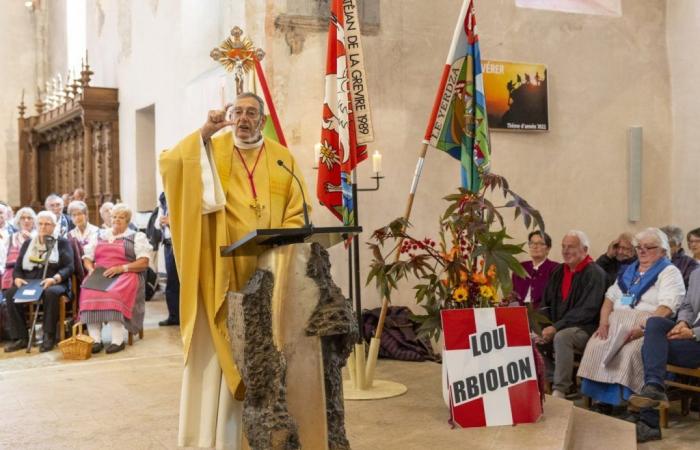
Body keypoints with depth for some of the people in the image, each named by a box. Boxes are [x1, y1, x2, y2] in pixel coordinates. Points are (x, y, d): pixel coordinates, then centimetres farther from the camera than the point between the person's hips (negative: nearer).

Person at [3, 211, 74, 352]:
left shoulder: (62, 243, 10)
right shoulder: (28, 243, 22)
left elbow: (68, 268, -1)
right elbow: (18, 267, 16)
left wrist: (54, 279, -21)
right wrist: (18, 278, -8)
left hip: (55, 284, -4)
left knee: (51, 293, -39)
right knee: (10, 293, -26)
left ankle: (49, 336, -29)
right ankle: (20, 338, -24)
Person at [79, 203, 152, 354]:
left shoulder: (137, 237, 10)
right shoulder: (100, 236, 24)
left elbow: (144, 262, -2)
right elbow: (87, 257, 21)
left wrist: (121, 268, -13)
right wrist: (91, 269, -3)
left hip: (125, 276, -3)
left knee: (114, 294, -37)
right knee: (89, 293, -30)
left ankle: (118, 340, -39)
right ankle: (95, 340, -34)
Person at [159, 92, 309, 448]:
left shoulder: (283, 159, 11)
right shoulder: (212, 150, 7)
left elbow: (297, 212, 7)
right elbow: (170, 165, -10)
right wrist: (204, 133, -18)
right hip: (222, 269, -1)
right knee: (217, 348, -2)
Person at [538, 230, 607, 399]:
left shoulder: (594, 273, -10)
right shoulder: (559, 271, 13)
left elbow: (587, 310, -20)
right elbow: (546, 304, 14)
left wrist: (556, 327, -23)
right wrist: (544, 327, -5)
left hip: (585, 329, -8)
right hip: (557, 327, 8)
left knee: (561, 337, -34)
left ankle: (560, 390, -26)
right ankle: (552, 382, -2)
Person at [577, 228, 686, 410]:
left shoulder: (669, 272, 3)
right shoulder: (629, 271, 25)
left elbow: (666, 309, -11)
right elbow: (610, 298, 19)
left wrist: (642, 328, -24)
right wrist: (604, 322, 0)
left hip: (649, 328, -5)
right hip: (617, 323, 6)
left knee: (630, 351, -35)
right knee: (595, 346, -23)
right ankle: (602, 399, -21)